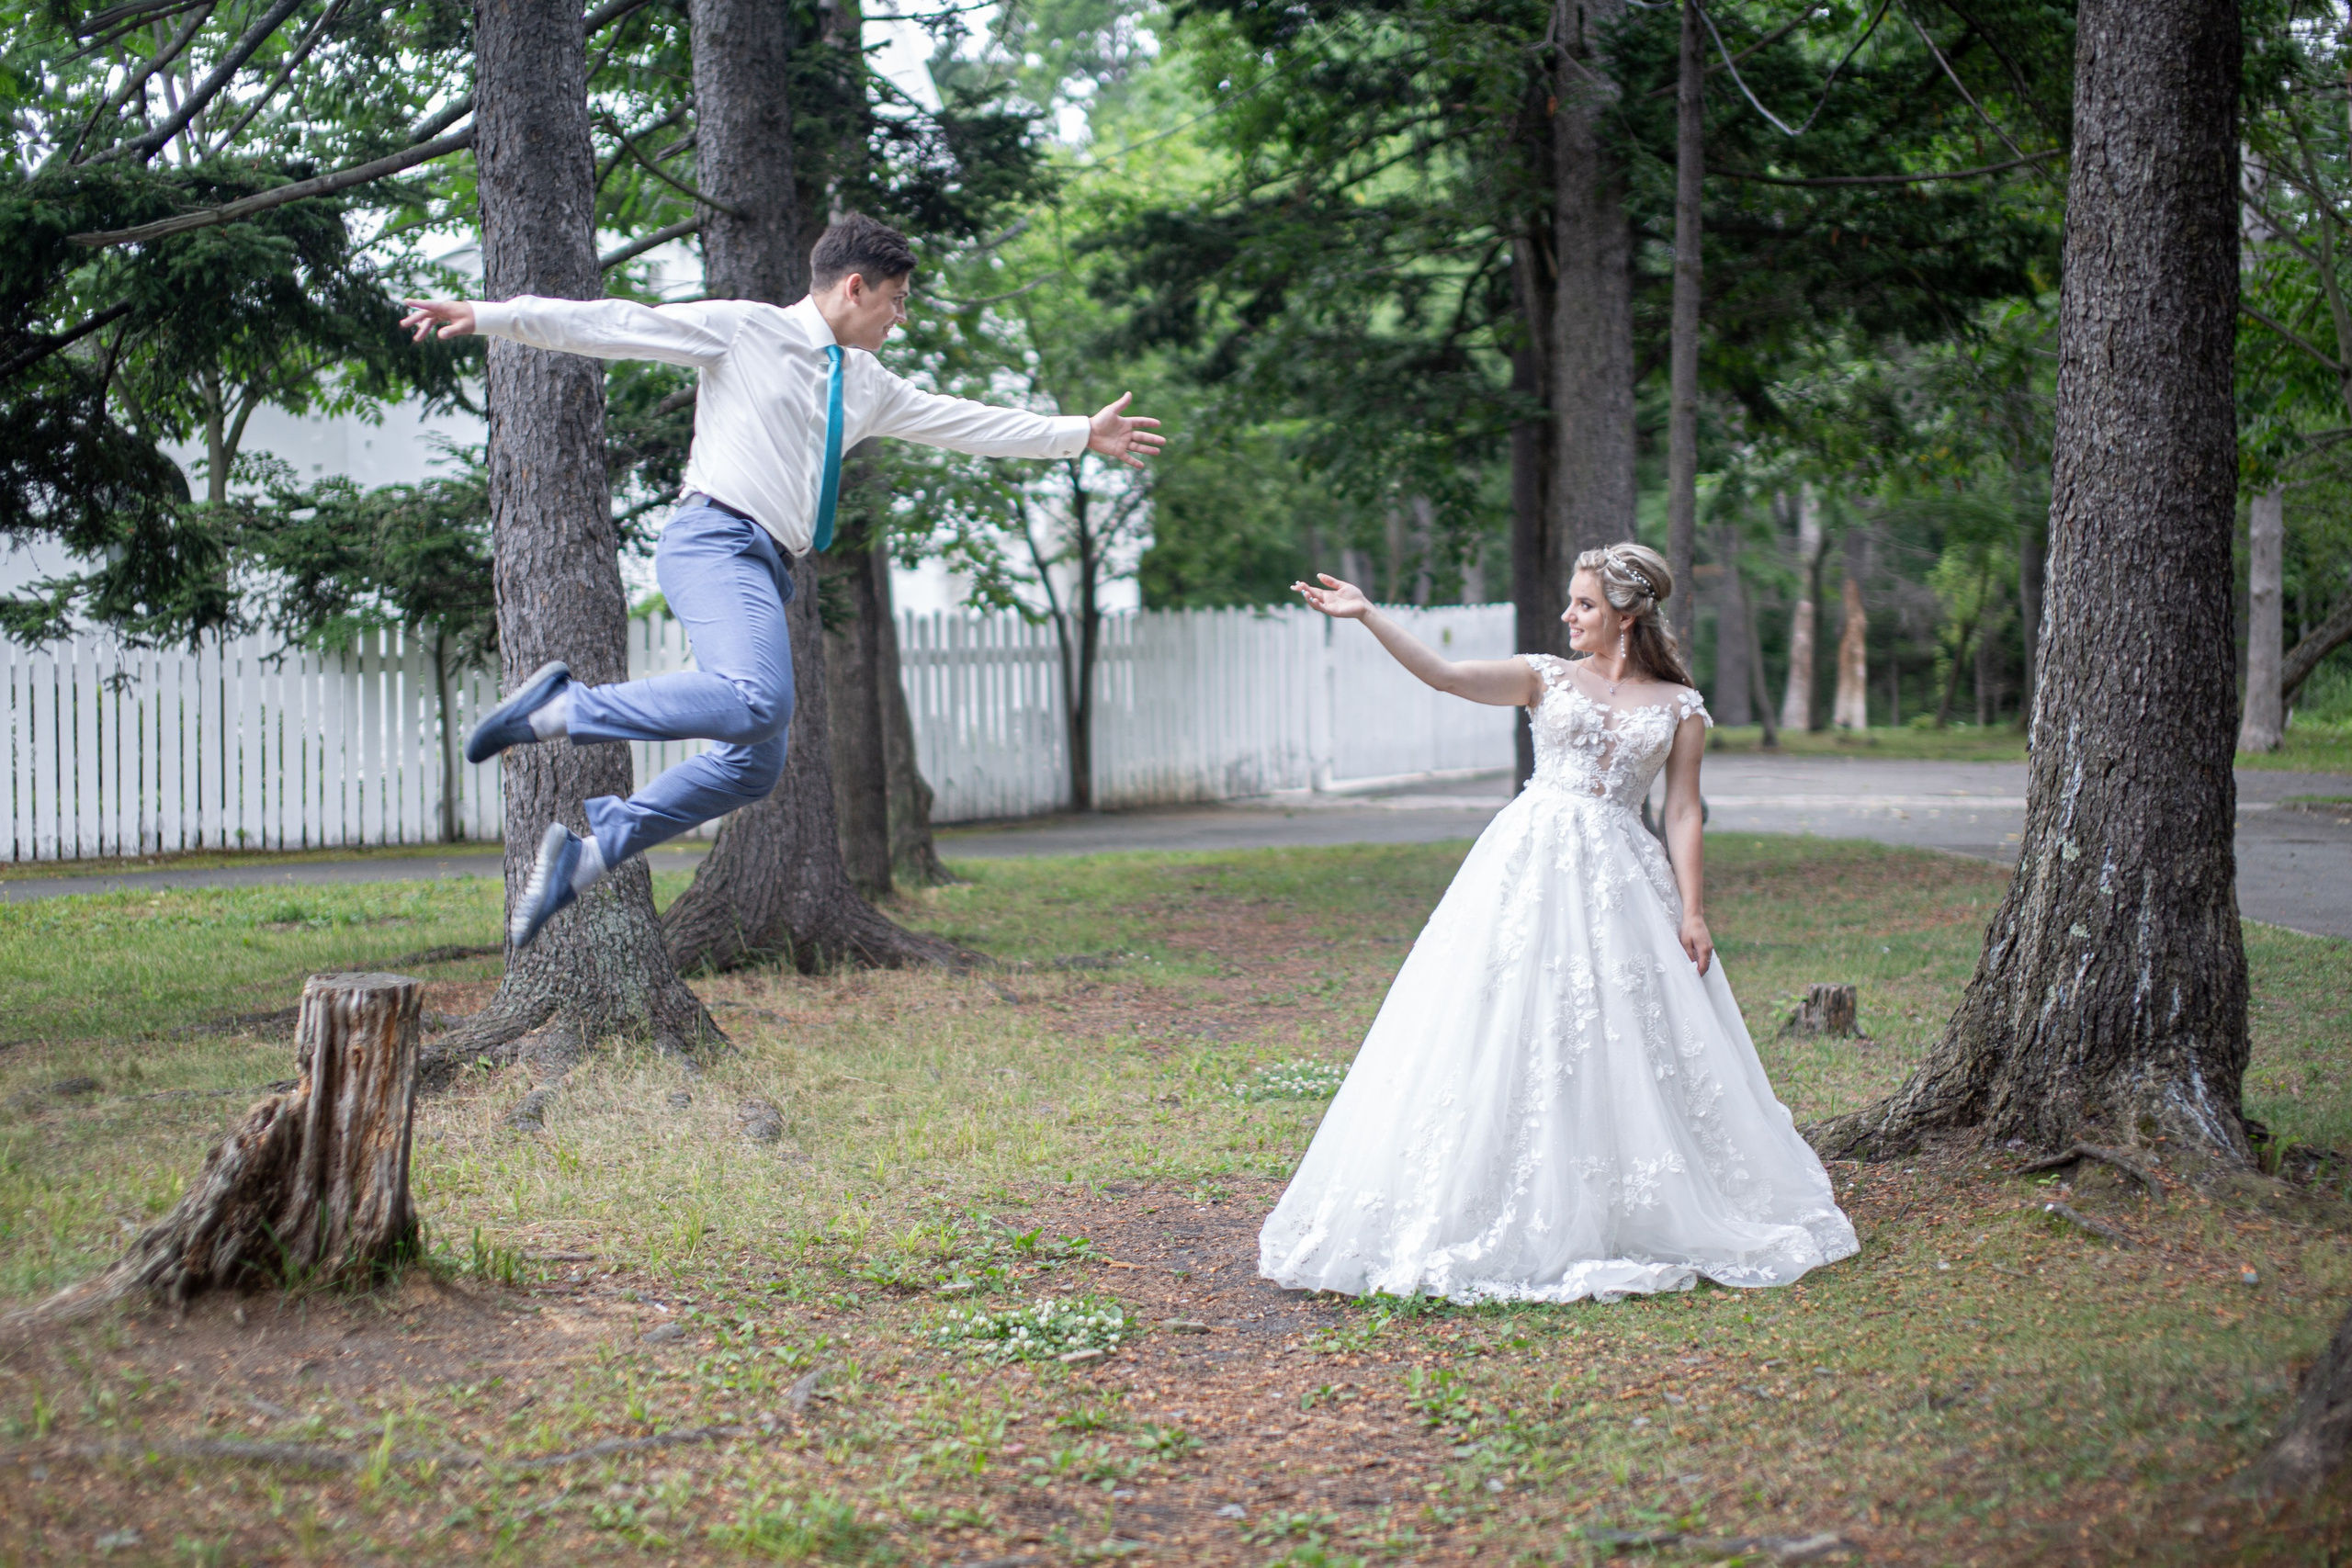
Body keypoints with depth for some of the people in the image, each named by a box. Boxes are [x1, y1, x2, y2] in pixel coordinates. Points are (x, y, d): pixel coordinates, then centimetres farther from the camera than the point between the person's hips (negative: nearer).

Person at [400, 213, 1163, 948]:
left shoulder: (865, 383, 23)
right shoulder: (742, 329, 2)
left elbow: (959, 421, 31)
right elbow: (613, 324, -1)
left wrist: (1083, 434, 33)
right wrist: (484, 316, -6)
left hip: (764, 570, 8)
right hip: (715, 541, -8)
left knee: (754, 767, 2)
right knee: (757, 700, -33)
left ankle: (588, 851, 9)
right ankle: (567, 706, -22)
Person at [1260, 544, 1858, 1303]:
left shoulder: (1680, 707, 8)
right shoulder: (1546, 678, 8)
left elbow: (1683, 813, 5)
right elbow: (1443, 675, -2)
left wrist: (1692, 912, -3)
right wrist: (1367, 616, -12)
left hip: (1621, 880, 0)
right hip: (1530, 867, 0)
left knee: (1628, 1047, 0)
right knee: (1512, 1033, -5)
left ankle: (1622, 1222, 12)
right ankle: (1510, 1214, 0)